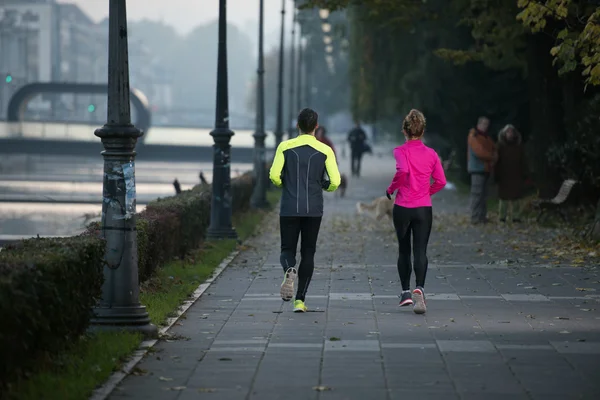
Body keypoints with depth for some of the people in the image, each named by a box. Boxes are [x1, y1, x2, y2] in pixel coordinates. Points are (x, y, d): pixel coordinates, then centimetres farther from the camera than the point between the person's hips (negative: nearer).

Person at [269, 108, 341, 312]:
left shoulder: (285, 147, -1)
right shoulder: (325, 150, 0)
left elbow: (274, 175, -9)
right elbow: (335, 181, -7)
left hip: (289, 209, 0)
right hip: (314, 209, 0)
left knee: (288, 250, 9)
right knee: (308, 253, 10)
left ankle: (289, 271, -27)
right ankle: (300, 301, 4)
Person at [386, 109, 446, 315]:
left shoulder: (400, 151, -6)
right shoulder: (431, 154, 3)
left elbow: (402, 170, -25)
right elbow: (441, 181, 3)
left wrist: (391, 188, -10)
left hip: (402, 208, -1)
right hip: (424, 209, 1)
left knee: (403, 251, 15)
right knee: (420, 251, -4)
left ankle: (406, 292, 20)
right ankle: (419, 289, -26)